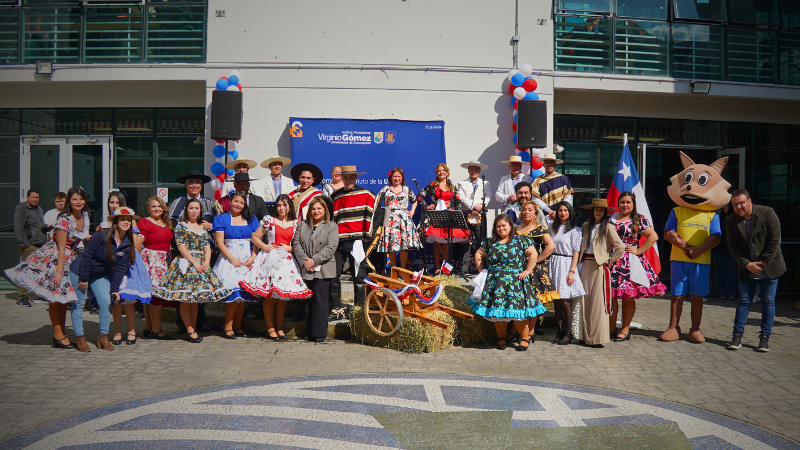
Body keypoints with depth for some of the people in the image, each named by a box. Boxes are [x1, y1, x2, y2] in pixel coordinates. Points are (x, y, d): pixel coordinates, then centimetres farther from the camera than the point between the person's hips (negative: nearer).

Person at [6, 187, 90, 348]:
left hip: (72, 259, 8)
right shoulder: (64, 220, -18)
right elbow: (61, 248, -20)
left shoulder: (85, 216, 4)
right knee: (55, 297, -3)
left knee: (64, 297, 12)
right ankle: (58, 336, 1)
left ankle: (62, 334, 19)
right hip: (54, 258, -8)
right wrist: (59, 271, -20)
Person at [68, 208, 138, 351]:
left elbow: (120, 268, -5)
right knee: (79, 303, 1)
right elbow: (87, 256, -20)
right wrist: (83, 279, -16)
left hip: (101, 275, 5)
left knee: (106, 302, -6)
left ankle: (103, 336, 7)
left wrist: (115, 289, -7)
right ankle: (79, 337, 13)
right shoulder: (101, 236, -24)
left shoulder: (128, 244, -9)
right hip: (79, 271, -4)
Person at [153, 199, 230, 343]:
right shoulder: (181, 225, 1)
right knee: (185, 299, -6)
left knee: (196, 299, 7)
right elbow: (181, 246, -8)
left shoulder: (203, 227, 16)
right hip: (186, 264, -5)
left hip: (202, 265, 5)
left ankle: (193, 328, 12)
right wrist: (194, 263, -15)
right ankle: (190, 330, -3)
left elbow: (207, 247, 12)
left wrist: (206, 262, -6)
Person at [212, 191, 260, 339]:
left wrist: (253, 258, -7)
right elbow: (220, 243, -1)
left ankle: (238, 326, 8)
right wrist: (233, 259, -10)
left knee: (244, 293, 0)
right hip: (229, 259, -3)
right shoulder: (221, 219, 5)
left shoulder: (251, 220, 14)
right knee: (233, 292, -13)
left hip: (248, 260, 3)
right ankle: (228, 327, -5)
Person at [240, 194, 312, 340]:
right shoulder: (269, 220, 2)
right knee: (269, 296, -3)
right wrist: (265, 247, -8)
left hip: (286, 260, 2)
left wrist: (289, 248, -6)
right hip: (269, 259, -2)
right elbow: (254, 237, 6)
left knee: (283, 296, 5)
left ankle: (279, 328, 15)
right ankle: (270, 328, 5)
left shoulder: (296, 223, 8)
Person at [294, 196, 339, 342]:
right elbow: (296, 243, 8)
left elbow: (331, 247, -6)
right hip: (306, 270, 3)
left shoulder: (332, 226, 5)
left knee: (320, 300, -9)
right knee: (309, 300, 5)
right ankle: (310, 332, 12)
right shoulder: (302, 225, 16)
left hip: (323, 270, -3)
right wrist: (304, 261, -7)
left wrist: (314, 261, -11)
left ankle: (319, 333, -5)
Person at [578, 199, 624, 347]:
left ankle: (598, 337, -1)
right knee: (585, 300, 3)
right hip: (585, 266, 5)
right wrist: (580, 263, 8)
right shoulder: (586, 226, 13)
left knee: (598, 302, -6)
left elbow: (620, 247, -7)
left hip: (599, 267, -4)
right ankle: (586, 335, 11)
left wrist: (609, 260, -5)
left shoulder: (608, 227, -2)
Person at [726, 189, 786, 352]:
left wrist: (763, 263, -13)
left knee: (768, 302, 3)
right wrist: (747, 264, -14)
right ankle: (737, 335, 8)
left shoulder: (767, 213, -10)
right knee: (744, 301, 4)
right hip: (747, 270, 2)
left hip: (769, 268, -2)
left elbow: (775, 240, -11)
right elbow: (733, 246, -3)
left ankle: (765, 337, 11)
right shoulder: (732, 221, -2)